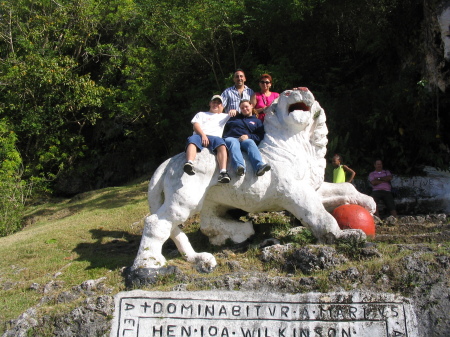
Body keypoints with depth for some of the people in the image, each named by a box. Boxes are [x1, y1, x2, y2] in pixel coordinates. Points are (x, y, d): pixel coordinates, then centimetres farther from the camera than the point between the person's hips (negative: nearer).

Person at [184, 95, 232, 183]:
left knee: (221, 143, -36)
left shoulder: (224, 117, 38)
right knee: (192, 139, -36)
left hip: (215, 137, 0)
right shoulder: (201, 114, 33)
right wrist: (203, 135, -7)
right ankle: (189, 164, -62)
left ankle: (223, 172, -54)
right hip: (199, 135, 0)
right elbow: (195, 125, 14)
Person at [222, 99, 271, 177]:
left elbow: (260, 136, 11)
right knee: (233, 143, -37)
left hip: (245, 139, 0)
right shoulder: (235, 118, 34)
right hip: (231, 138, 0)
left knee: (251, 143, -36)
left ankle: (259, 166, -63)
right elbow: (226, 129, 27)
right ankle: (239, 166, -66)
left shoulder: (257, 121, 26)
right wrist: (225, 138, 5)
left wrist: (248, 136, -7)